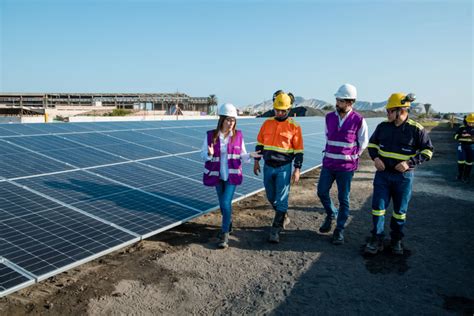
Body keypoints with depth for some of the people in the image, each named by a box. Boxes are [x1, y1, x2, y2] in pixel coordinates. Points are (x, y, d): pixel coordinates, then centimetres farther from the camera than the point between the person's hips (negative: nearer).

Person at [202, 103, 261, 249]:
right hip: (217, 175, 2)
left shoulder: (238, 135, -5)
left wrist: (250, 155, -17)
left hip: (232, 175, -2)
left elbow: (241, 155, 3)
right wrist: (210, 154, -25)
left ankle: (225, 234, 3)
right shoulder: (210, 135, -7)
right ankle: (228, 223, 43)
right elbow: (203, 155, -3)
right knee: (223, 203, 15)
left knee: (226, 203, -10)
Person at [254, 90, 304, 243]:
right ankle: (284, 218, 38)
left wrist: (297, 169, -8)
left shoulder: (294, 126, -7)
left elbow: (298, 150, -5)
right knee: (271, 197, 15)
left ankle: (276, 230, 5)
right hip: (268, 167, 5)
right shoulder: (267, 123, 5)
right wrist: (256, 161, 10)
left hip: (284, 168, -5)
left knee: (281, 199, -3)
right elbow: (260, 143, 13)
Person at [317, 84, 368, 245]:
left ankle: (339, 230, 18)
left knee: (343, 198, 5)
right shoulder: (329, 117, 2)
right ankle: (331, 214, 37)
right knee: (322, 192, 9)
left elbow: (363, 143, 2)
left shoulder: (359, 120, -10)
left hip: (346, 166, -4)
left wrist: (352, 157, 4)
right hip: (328, 163, 4)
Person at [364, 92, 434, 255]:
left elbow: (428, 150, -4)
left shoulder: (416, 129, -10)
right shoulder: (383, 126, -1)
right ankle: (377, 239, 12)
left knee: (400, 210, 11)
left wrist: (410, 163, -17)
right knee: (378, 206, 0)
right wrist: (375, 157, -5)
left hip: (403, 176, -2)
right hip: (382, 174, 2)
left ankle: (396, 240, 28)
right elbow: (372, 143, 13)